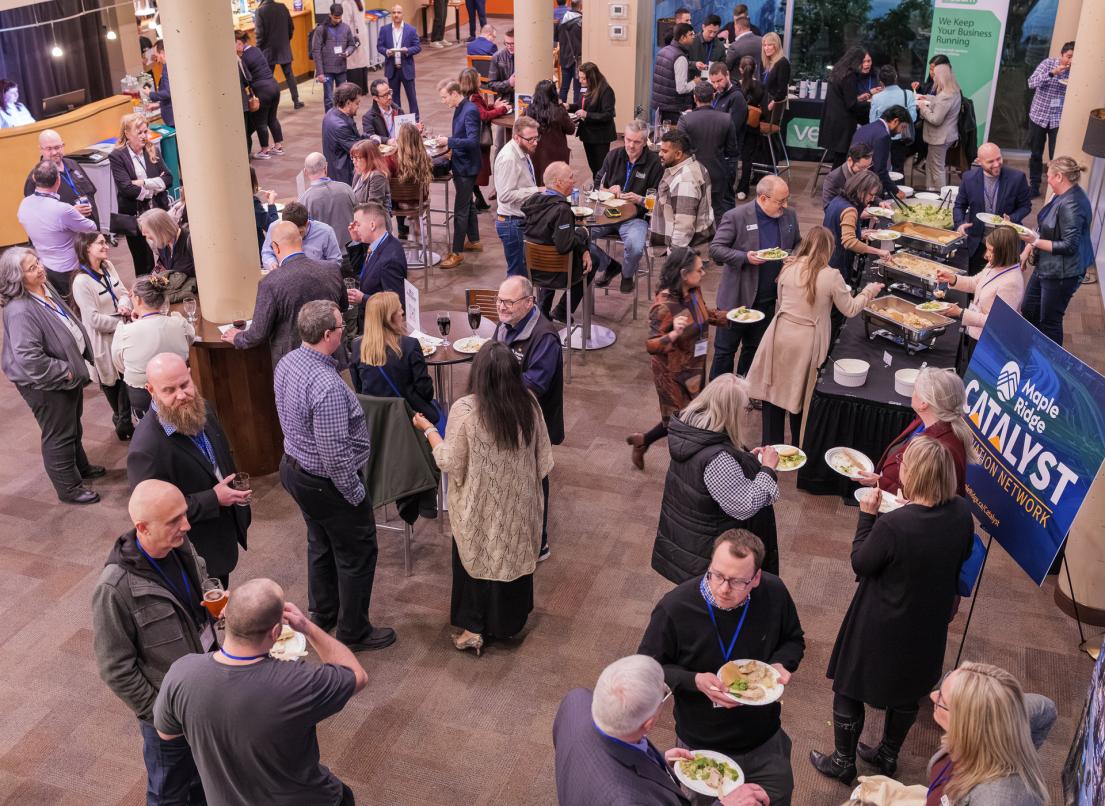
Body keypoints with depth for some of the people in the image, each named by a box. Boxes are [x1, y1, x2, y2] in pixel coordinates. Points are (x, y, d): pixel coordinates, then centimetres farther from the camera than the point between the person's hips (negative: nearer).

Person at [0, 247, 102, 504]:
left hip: (69, 374, 9)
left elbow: (70, 324, 15)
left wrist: (77, 365, 10)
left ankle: (80, 466, 49)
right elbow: (29, 359, -33)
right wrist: (65, 372, -22)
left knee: (73, 426, 28)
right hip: (46, 383, -9)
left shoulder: (45, 287, 0)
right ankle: (69, 488, 23)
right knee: (59, 435, 7)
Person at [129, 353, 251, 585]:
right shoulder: (146, 449, -34)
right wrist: (214, 499, -27)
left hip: (226, 529, 7)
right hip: (196, 552, -7)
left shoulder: (200, 408, -9)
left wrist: (236, 488, 0)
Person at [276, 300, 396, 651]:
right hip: (326, 482, -9)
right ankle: (353, 632, 25)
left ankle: (322, 614, 46)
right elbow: (335, 455, -29)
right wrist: (356, 494, -16)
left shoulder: (287, 363, -5)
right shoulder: (327, 386, -34)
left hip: (293, 467, 9)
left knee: (321, 543, 28)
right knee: (357, 555, 10)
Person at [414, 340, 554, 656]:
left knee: (475, 559, 17)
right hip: (519, 505, 3)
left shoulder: (464, 410, -24)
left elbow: (451, 464, -14)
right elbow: (544, 461, -3)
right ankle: (509, 622, 38)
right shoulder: (529, 404, -13)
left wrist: (428, 429, -1)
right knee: (514, 555, 21)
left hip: (479, 508, -3)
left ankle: (473, 629, 25)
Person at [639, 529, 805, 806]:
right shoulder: (674, 608, -26)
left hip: (765, 742, 3)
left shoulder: (774, 593, -16)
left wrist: (781, 664, -17)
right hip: (702, 749, -3)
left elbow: (793, 640, 5)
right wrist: (695, 681, -28)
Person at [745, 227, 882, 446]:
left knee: (774, 391, 11)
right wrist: (869, 291, 16)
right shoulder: (831, 276, -12)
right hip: (806, 343, -2)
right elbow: (850, 310, 1)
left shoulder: (789, 267, -3)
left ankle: (770, 445, 19)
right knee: (799, 395, 14)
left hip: (780, 336, 2)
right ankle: (797, 447, 28)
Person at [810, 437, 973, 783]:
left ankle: (843, 762, 36)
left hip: (882, 627, -6)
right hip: (928, 625, 6)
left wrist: (867, 516, -11)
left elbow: (860, 564, -19)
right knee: (907, 692, 27)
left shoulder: (892, 525, -35)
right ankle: (888, 756, 48)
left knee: (850, 689, 18)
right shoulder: (962, 513, -17)